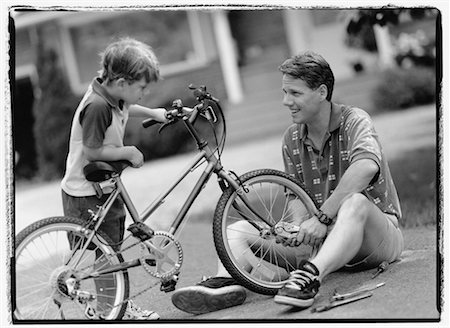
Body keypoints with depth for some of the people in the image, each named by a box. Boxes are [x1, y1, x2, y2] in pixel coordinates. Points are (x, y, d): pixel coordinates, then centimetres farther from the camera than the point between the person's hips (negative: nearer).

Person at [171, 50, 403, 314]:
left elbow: (366, 166, -33)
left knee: (354, 202, -41)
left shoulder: (353, 121, -12)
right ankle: (228, 281, -38)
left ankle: (310, 276, -60)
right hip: (323, 237, 6)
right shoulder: (292, 139, 7)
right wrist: (298, 227, -18)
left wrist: (323, 217, -36)